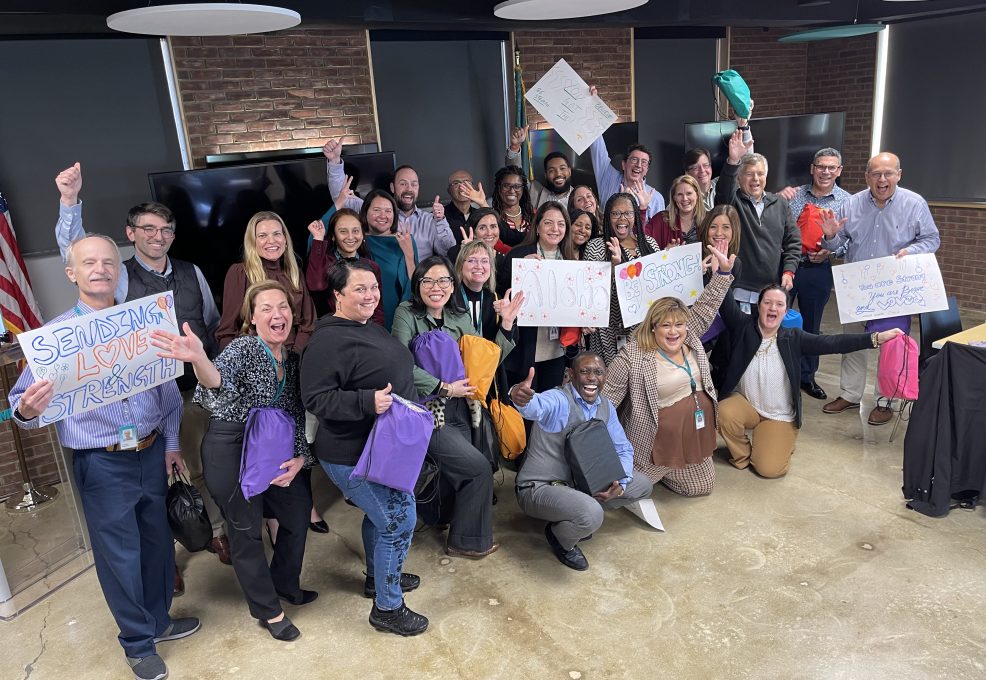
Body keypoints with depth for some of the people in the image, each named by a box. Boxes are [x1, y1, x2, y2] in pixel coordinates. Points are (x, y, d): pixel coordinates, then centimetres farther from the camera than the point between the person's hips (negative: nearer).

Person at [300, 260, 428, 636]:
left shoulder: (371, 328, 8)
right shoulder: (328, 341, -22)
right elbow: (316, 398, -25)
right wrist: (367, 402, -35)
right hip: (355, 456, -10)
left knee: (380, 515, 24)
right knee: (400, 521, -4)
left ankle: (378, 576, 47)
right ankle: (388, 608, 14)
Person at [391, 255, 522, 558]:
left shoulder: (461, 318, 7)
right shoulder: (407, 314, -10)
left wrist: (506, 323, -6)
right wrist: (444, 388, -19)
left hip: (457, 410, 6)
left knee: (455, 476, 10)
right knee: (480, 469, -8)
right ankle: (468, 541, 13)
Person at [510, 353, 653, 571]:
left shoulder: (606, 407, 3)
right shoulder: (559, 400, -21)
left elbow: (623, 449, 10)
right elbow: (534, 406, -45)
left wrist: (620, 485, -9)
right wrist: (519, 396, -71)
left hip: (578, 484, 8)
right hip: (539, 488, -8)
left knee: (642, 485, 6)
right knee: (591, 515, -35)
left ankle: (579, 515, 11)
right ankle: (560, 537, 0)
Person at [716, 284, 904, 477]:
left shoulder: (793, 339, -9)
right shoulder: (744, 326, -11)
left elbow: (833, 343, -16)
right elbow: (725, 304, -23)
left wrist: (877, 338, -26)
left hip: (780, 416, 0)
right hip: (744, 403, 0)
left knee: (769, 468, -16)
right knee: (725, 414, -34)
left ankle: (781, 445, 24)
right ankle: (741, 454, 0)